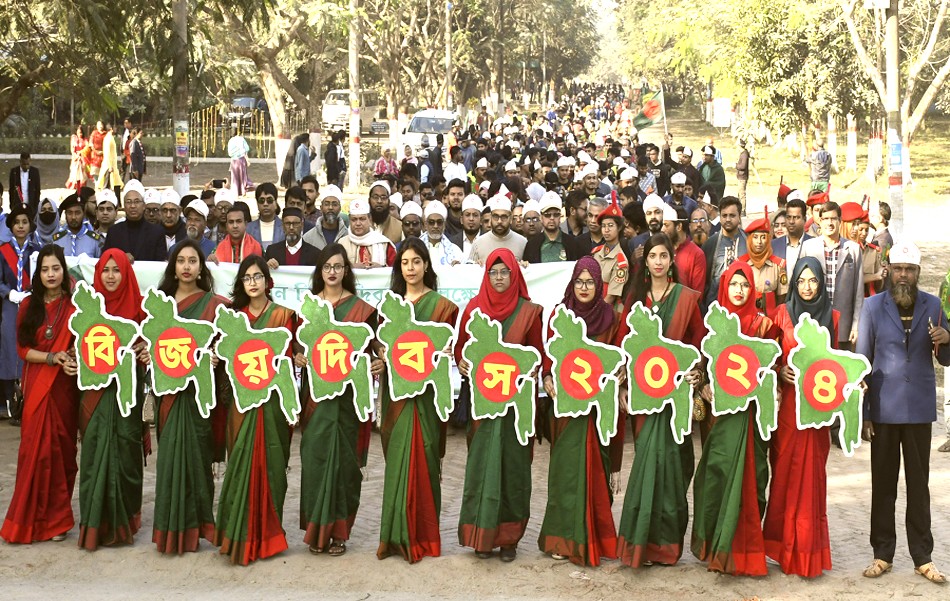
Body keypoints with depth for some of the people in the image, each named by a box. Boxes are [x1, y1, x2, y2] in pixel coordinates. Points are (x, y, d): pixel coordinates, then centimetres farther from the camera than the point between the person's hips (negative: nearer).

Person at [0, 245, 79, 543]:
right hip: (36, 387, 1)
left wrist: (75, 359, -21)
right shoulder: (28, 306, 5)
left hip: (64, 387, -1)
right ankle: (30, 518, 8)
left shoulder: (75, 304, -1)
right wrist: (53, 357, -13)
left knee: (62, 448, 2)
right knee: (36, 448, -1)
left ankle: (56, 516, 12)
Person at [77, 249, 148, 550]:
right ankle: (95, 523, 8)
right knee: (96, 451, 0)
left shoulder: (138, 306, 2)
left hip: (127, 388, -1)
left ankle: (122, 520, 11)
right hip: (96, 389, 2)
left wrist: (146, 351, -15)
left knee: (124, 451, -1)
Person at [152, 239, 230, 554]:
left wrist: (214, 358, -16)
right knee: (170, 453, 4)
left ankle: (191, 526, 8)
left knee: (193, 453, -1)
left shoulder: (214, 304, 1)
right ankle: (171, 525, 13)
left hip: (198, 390, -3)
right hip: (168, 389, 3)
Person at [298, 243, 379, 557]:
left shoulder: (360, 308, 3)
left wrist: (375, 365, -17)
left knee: (343, 457, 0)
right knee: (314, 457, -1)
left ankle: (339, 530, 9)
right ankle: (316, 529, 9)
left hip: (347, 393, -2)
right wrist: (297, 358, -7)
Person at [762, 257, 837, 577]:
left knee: (812, 472, 3)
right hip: (787, 400, -1)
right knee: (785, 469, 1)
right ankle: (785, 543, 12)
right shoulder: (782, 313, 3)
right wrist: (780, 372, -11)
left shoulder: (831, 316, 7)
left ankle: (809, 547, 12)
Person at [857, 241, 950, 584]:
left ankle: (922, 557, 16)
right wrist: (862, 412, -4)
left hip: (919, 409, 1)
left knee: (919, 484, 8)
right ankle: (882, 554, 17)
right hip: (884, 410, -1)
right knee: (883, 485, 8)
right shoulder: (873, 307, -1)